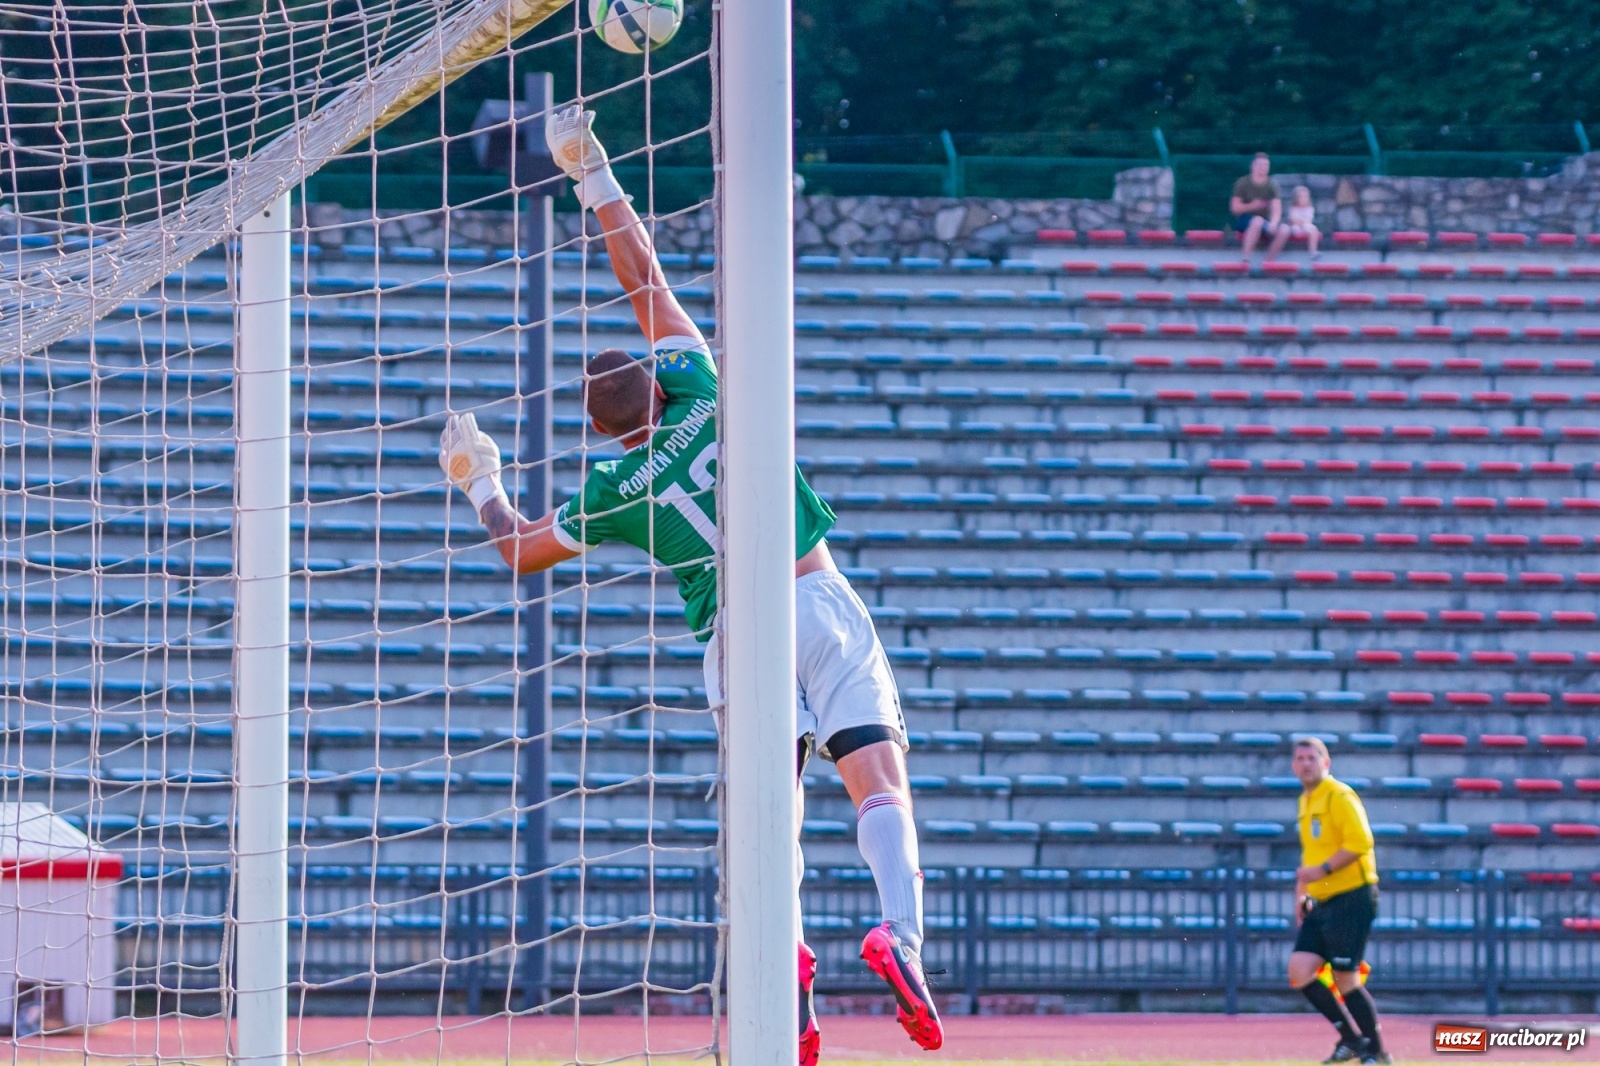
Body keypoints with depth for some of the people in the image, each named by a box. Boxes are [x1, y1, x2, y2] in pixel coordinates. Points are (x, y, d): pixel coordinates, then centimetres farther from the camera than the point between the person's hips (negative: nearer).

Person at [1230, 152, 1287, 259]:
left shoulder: (1272, 185, 0)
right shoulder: (1243, 183, -4)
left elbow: (1276, 210, -10)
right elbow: (1235, 207, -7)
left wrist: (1273, 224, -31)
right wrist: (1251, 206, -25)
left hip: (1265, 222, 3)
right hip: (1244, 221, -3)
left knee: (1284, 230, -25)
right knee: (1258, 221, -39)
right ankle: (1245, 258, -37)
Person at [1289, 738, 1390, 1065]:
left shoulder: (1339, 796, -10)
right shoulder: (1306, 801, 18)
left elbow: (1360, 841, -21)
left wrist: (1323, 870, -23)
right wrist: (1301, 892, 19)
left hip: (1351, 899, -9)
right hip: (1322, 903, 9)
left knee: (1345, 979, -6)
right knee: (1300, 971, -3)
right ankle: (1350, 1037, 7)